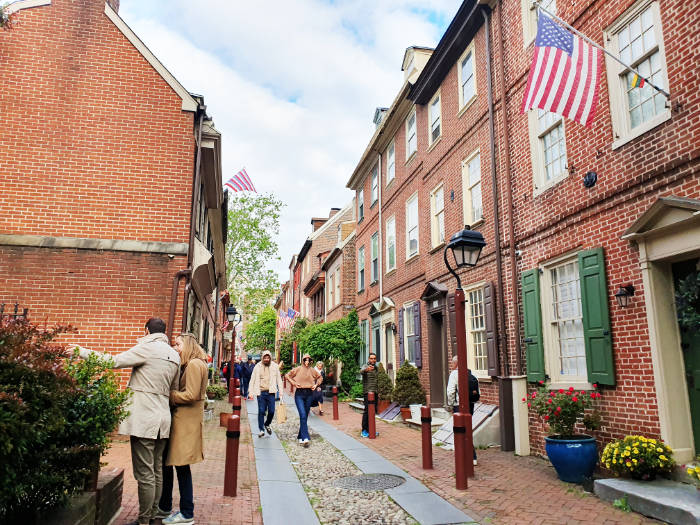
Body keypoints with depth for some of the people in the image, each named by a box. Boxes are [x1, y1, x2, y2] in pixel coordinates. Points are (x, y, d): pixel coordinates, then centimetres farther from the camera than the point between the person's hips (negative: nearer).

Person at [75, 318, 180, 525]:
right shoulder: (175, 356, 11)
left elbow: (114, 361, -10)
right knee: (157, 471, 15)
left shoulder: (147, 348, -9)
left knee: (145, 474, 1)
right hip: (163, 420, 7)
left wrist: (82, 352, -1)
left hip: (144, 421, -7)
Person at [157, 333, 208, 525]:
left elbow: (191, 395, -20)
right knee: (167, 462, 15)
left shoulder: (194, 364, -15)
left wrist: (168, 395, -12)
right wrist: (170, 393, 0)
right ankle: (164, 507, 30)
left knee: (181, 466, 0)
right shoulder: (188, 364, 16)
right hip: (179, 420, 9)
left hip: (186, 422, -9)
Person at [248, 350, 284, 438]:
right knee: (261, 411, -1)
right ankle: (261, 429, 13)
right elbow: (252, 380, 4)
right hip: (261, 392, -1)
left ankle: (267, 424, 27)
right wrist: (251, 392, -2)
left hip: (271, 392, 1)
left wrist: (281, 392, 2)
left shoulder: (275, 366, 4)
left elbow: (279, 380, 8)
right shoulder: (258, 367, 1)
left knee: (271, 411, 0)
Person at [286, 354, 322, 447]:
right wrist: (294, 383, -3)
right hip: (299, 394, -3)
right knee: (303, 415, -15)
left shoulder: (313, 370, 4)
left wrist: (316, 385, 6)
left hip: (309, 394, 3)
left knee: (305, 416, 8)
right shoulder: (297, 369, -3)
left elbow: (320, 378, 21)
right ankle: (305, 438, -19)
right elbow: (288, 375, 9)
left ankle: (300, 437, 22)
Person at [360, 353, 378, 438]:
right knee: (367, 411, -9)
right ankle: (364, 431, -4)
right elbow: (361, 371, -32)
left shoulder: (376, 367, 16)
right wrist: (367, 369, -54)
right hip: (368, 392, -7)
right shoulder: (366, 366, -7)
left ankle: (370, 429, 18)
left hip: (375, 392, 7)